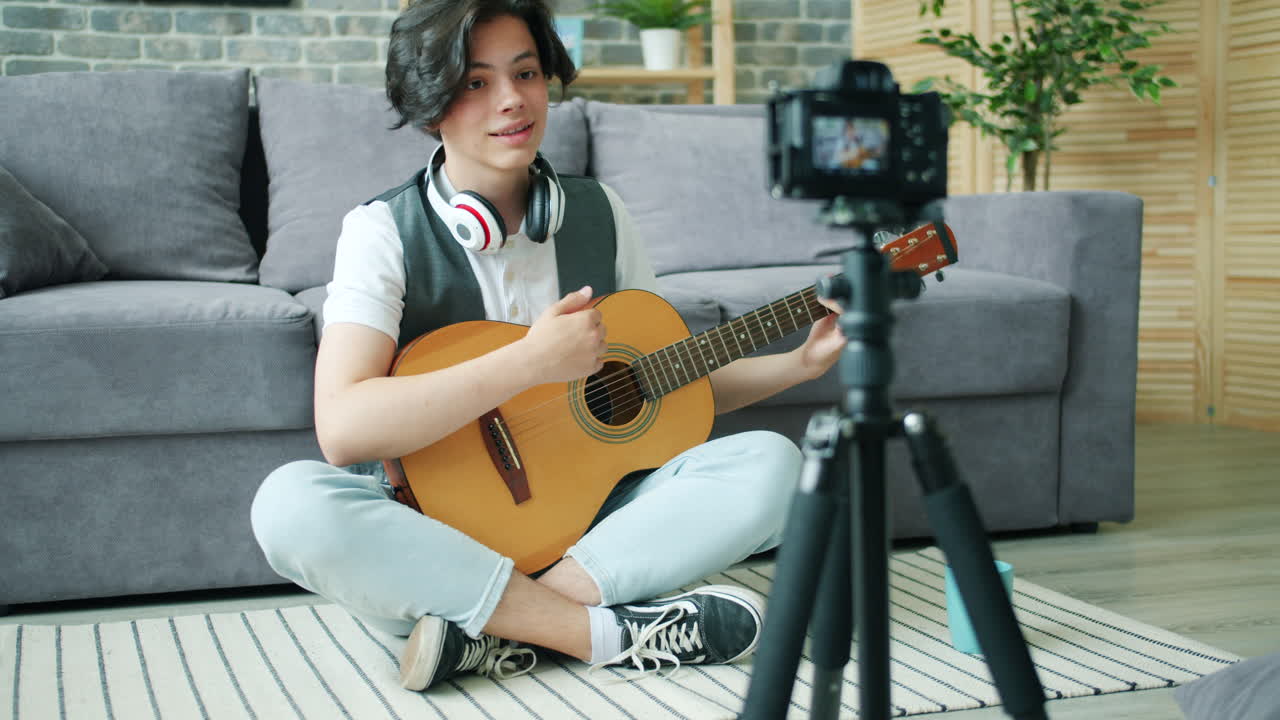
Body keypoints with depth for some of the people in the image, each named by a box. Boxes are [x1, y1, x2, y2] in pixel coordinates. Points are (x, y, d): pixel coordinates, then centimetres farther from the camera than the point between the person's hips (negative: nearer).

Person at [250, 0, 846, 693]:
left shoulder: (598, 212, 6)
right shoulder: (385, 230, -9)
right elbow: (342, 428, -25)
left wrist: (800, 363, 1)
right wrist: (531, 361, -28)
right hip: (434, 534, -3)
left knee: (769, 462, -19)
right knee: (289, 501, -33)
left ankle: (490, 633, -26)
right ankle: (611, 633, -31)